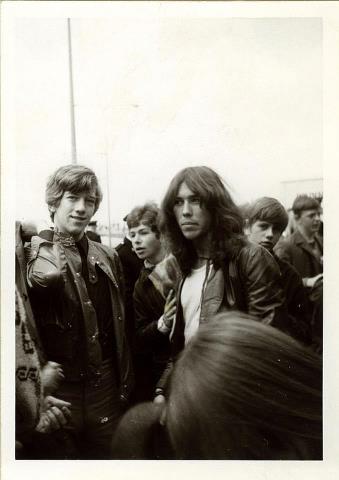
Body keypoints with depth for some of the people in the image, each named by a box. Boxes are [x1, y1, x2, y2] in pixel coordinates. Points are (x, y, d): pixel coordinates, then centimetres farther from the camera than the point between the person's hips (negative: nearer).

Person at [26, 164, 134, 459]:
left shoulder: (109, 258, 8)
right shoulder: (31, 255, -5)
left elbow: (121, 327, 12)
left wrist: (125, 384, 12)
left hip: (106, 389, 4)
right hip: (56, 389, -4)